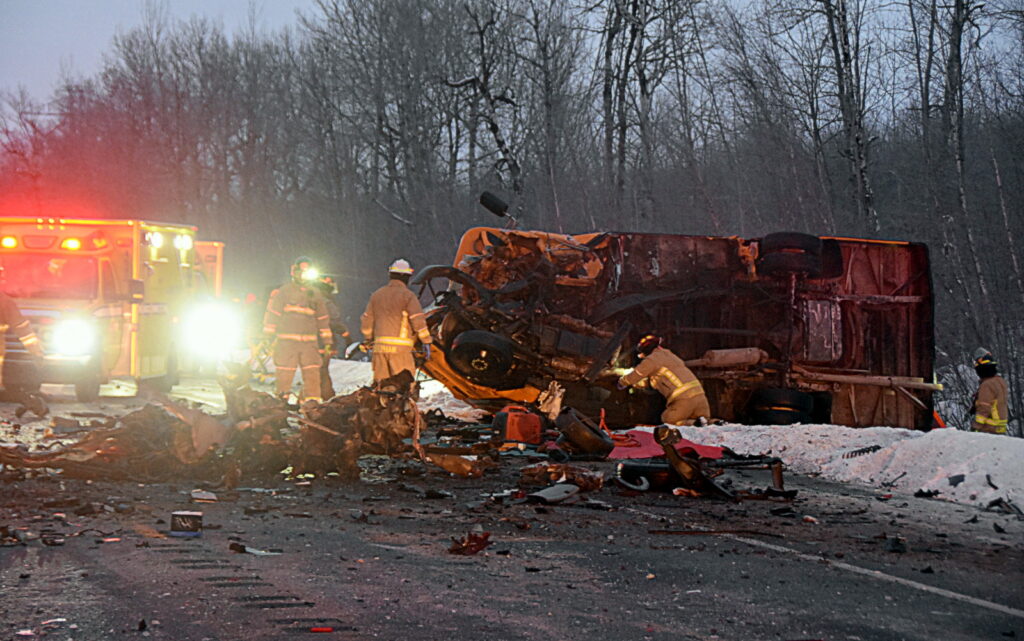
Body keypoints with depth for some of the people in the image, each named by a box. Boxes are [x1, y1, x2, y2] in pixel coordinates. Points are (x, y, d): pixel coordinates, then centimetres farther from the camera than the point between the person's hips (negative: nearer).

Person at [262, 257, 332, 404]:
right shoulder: (283, 292, 3)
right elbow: (272, 314, 0)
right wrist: (269, 337, -5)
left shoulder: (315, 294, 16)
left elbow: (323, 319, 19)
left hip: (309, 342, 3)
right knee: (285, 375, -1)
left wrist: (327, 342, 16)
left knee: (312, 373, -6)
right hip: (286, 341, -3)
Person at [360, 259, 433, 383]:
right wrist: (426, 341, -2)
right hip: (399, 347, -6)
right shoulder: (407, 295, -3)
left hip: (379, 345, 6)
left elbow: (366, 321, 17)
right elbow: (418, 320, -10)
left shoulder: (377, 295, 15)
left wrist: (368, 339, 31)